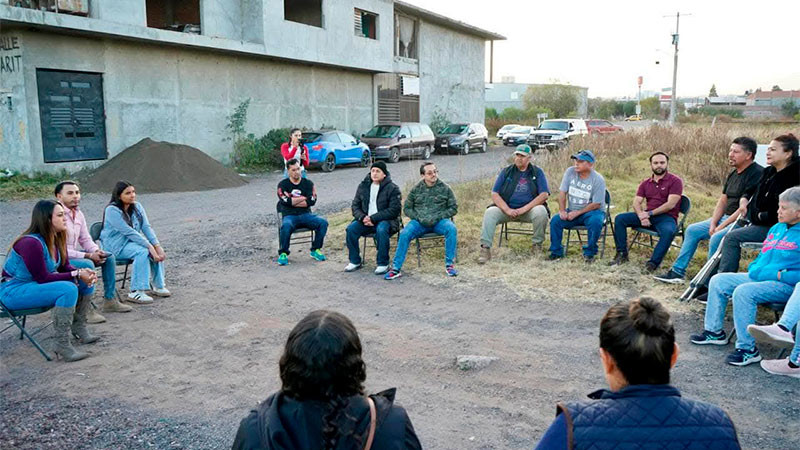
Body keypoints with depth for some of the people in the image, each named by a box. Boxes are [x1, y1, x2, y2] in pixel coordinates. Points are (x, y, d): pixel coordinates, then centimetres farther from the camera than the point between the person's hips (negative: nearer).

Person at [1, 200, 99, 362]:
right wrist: (77, 274, -24)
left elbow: (65, 267, 7)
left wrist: (84, 273, -14)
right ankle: (62, 345, -27)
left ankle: (78, 328, 11)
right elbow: (43, 278, -25)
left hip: (37, 284, 9)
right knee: (68, 289, -31)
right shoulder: (31, 243, -26)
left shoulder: (57, 239, 1)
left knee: (86, 283, -1)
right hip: (13, 291, -9)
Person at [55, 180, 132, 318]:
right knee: (87, 264, -33)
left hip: (73, 254, 9)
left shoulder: (78, 214, 5)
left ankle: (109, 300, 8)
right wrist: (88, 255, -23)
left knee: (109, 257, 4)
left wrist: (96, 251, -8)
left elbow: (85, 239, 14)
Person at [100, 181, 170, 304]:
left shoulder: (137, 207, 3)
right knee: (142, 251, -31)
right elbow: (129, 232, -25)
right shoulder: (112, 210, -18)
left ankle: (157, 285, -2)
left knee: (157, 251, -15)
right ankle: (136, 292, -32)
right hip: (115, 245, -7)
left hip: (132, 241, 7)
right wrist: (149, 246, -30)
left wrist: (157, 245, -20)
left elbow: (146, 227, -5)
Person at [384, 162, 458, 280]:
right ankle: (396, 268, -20)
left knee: (452, 229, -31)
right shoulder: (416, 189, 8)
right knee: (404, 234, -26)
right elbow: (406, 208, 10)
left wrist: (437, 217, -10)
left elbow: (453, 208, 5)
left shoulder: (445, 188, 5)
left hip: (439, 221, 0)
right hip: (419, 222, 1)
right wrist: (419, 218, -8)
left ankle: (449, 264, -22)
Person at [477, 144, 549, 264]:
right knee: (490, 212, -26)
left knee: (541, 211, -32)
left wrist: (524, 209, -18)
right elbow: (495, 194, 1)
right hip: (506, 208, 1)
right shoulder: (506, 172, 7)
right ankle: (485, 249, -28)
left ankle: (537, 245, -13)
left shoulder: (537, 172, 4)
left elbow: (544, 195, -7)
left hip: (529, 209, -1)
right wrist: (507, 210, -16)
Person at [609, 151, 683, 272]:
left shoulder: (675, 181, -1)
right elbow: (636, 202, 4)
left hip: (666, 217, -5)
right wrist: (642, 216, -17)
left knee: (668, 231, -39)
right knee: (620, 218, -12)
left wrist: (649, 213, -17)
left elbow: (670, 204, -12)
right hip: (647, 216, 5)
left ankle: (653, 264, -35)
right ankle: (622, 254, -10)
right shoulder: (645, 183, 15)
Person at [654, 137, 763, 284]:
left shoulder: (756, 174, -16)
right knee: (692, 230, 7)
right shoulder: (733, 174, 14)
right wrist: (713, 224, -1)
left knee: (717, 238, -31)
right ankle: (677, 272, 12)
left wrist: (721, 227, -19)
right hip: (727, 217, 10)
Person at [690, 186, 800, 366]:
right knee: (718, 281, 3)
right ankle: (714, 331, 11)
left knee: (743, 292, -33)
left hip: (785, 285, -10)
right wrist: (753, 269, 11)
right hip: (757, 277, 10)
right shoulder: (777, 228, 17)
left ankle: (748, 349, -23)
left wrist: (781, 275, -21)